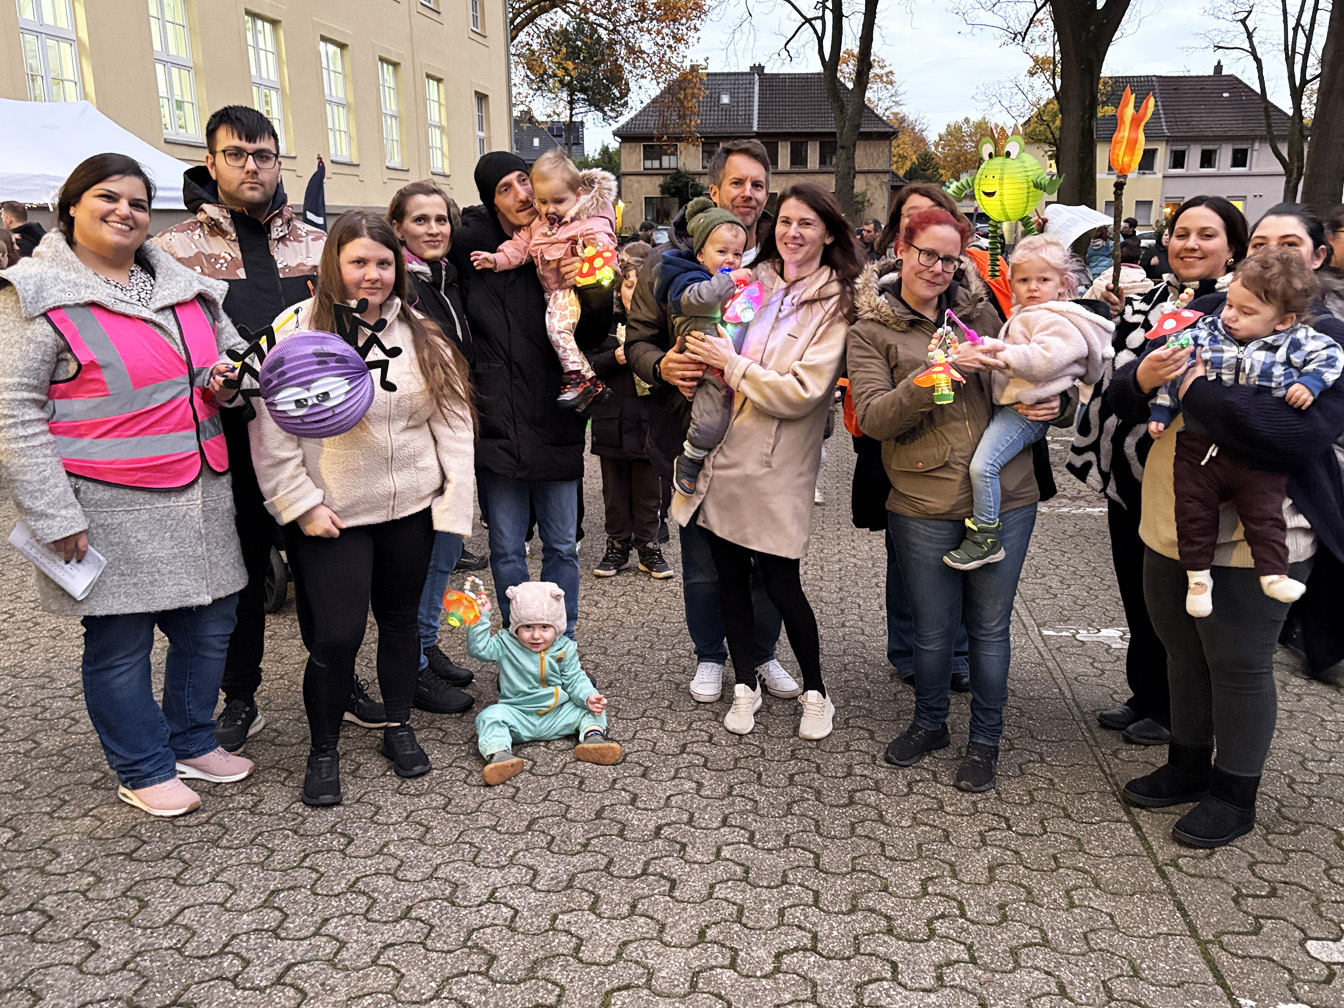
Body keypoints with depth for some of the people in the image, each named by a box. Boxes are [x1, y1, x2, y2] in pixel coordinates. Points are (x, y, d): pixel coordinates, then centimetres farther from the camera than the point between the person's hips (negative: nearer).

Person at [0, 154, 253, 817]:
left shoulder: (183, 285, 11)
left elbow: (230, 349, 26)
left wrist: (223, 377, 0)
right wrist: (55, 517, -14)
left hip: (201, 493, 6)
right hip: (110, 508, -6)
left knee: (209, 625, 14)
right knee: (119, 642, 6)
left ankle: (192, 743, 35)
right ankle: (145, 771, 25)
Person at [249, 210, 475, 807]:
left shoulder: (421, 336, 6)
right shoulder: (297, 330, -7)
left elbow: (453, 422, 6)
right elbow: (270, 430, -9)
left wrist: (455, 500, -1)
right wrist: (301, 506, -12)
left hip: (411, 510, 4)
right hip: (329, 517, -4)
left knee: (401, 618, 15)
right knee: (336, 634, -4)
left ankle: (398, 728, 34)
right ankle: (322, 751, 19)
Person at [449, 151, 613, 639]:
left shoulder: (563, 250, 2)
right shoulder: (469, 247, -1)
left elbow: (592, 337, 3)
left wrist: (592, 288, -15)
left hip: (555, 424, 1)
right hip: (497, 425, -1)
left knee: (561, 546, 10)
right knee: (507, 549, 8)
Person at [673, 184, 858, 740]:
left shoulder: (835, 304, -6)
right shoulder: (753, 282, 9)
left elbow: (802, 393, -16)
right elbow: (717, 350, 22)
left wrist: (731, 364, -15)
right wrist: (703, 355, 0)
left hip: (775, 465, -5)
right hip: (722, 451, 5)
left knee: (780, 583, 1)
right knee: (729, 576, 12)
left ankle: (815, 692, 23)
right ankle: (745, 684, 29)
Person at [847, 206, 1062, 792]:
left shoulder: (978, 311, 9)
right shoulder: (870, 330, 1)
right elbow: (873, 418, -12)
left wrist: (1046, 404, -2)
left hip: (1004, 499, 2)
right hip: (924, 506, -2)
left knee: (989, 626, 11)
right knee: (933, 629, 11)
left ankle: (985, 740, 30)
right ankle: (929, 723, 37)